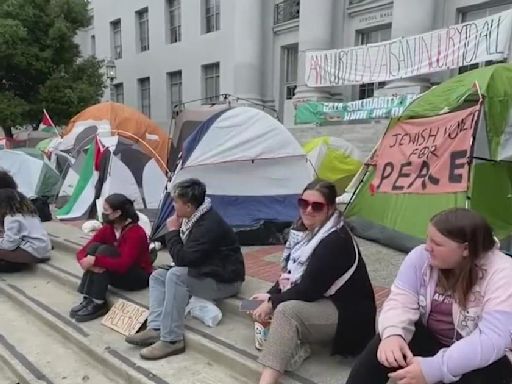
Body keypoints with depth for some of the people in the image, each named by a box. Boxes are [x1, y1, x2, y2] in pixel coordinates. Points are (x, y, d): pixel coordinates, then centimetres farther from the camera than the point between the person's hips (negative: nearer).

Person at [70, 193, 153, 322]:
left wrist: (95, 261, -35)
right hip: (117, 273, 7)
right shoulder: (107, 229, -3)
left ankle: (99, 304, -21)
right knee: (94, 247, -16)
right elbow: (82, 251, -7)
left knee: (104, 250, -26)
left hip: (139, 277, -7)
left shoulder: (136, 233, -23)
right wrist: (86, 261, -29)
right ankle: (88, 298, -17)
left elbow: (123, 265, -32)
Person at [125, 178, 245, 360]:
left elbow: (182, 259, -26)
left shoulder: (209, 225, -26)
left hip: (224, 280, -10)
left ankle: (172, 340, -21)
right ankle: (156, 329, -6)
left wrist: (173, 231, -14)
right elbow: (185, 256, 15)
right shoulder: (194, 219, 3)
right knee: (158, 275, 6)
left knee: (176, 275, -30)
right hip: (204, 273, 10)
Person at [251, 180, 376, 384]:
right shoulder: (308, 232, 4)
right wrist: (271, 295, -2)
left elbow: (309, 290, -25)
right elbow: (292, 273, 12)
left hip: (347, 314, -10)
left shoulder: (336, 242, -23)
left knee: (287, 311, -31)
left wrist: (272, 304, -16)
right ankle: (295, 347, -12)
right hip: (319, 304, 10)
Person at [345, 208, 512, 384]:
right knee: (385, 345, -26)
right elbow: (401, 301, -13)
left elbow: (493, 339, -31)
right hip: (429, 338, 3)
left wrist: (433, 368, -40)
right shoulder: (421, 256, -11)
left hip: (479, 360, -2)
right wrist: (393, 334, -37)